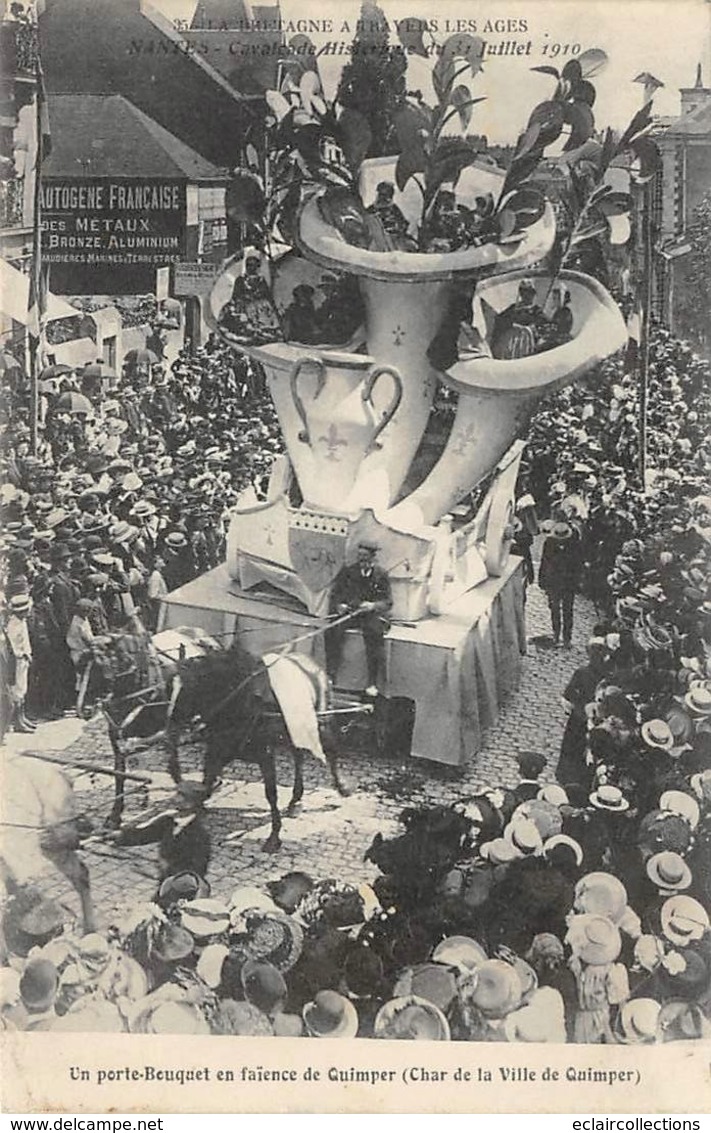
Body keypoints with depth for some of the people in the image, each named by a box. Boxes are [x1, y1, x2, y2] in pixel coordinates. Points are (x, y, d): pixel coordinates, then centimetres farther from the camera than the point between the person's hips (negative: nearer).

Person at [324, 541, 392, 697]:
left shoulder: (381, 575, 5)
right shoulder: (348, 571, 10)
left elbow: (388, 602, 2)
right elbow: (335, 593, 13)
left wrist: (373, 606, -19)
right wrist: (339, 605, -9)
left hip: (372, 613, -2)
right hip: (348, 611, 2)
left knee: (374, 633, -33)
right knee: (333, 630, -28)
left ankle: (373, 683, -27)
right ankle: (330, 676, -21)